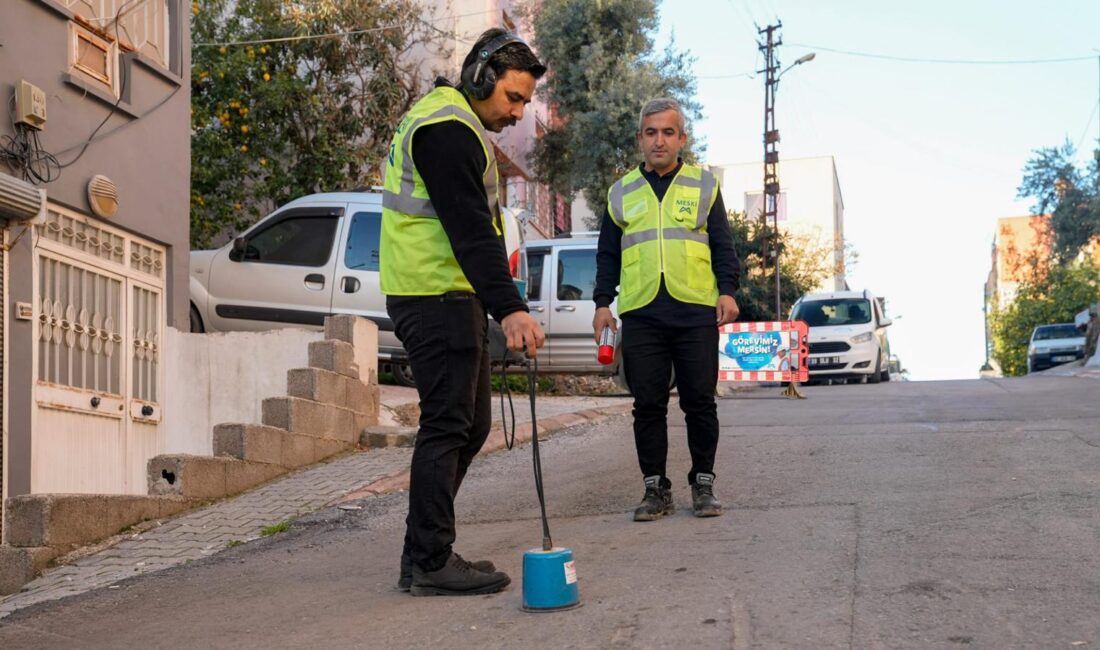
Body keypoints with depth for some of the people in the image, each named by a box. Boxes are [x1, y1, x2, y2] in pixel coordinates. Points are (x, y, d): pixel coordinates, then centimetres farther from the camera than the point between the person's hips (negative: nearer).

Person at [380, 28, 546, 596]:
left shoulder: (455, 126, 21)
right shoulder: (447, 129, -13)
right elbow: (471, 230, -24)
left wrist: (497, 304, 22)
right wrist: (509, 308, -30)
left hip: (451, 298, 11)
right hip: (437, 298, -11)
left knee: (470, 425, 13)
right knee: (447, 425, -8)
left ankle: (427, 551, 19)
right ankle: (429, 563, -1)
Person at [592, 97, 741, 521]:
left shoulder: (704, 185, 11)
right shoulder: (621, 193, 15)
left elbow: (722, 244, 10)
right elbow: (607, 254, 18)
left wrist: (727, 290, -3)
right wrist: (602, 302, 9)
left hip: (696, 312, -1)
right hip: (641, 314, 1)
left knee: (700, 403, 2)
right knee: (648, 406, 2)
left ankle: (703, 485, 14)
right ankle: (656, 489, 11)